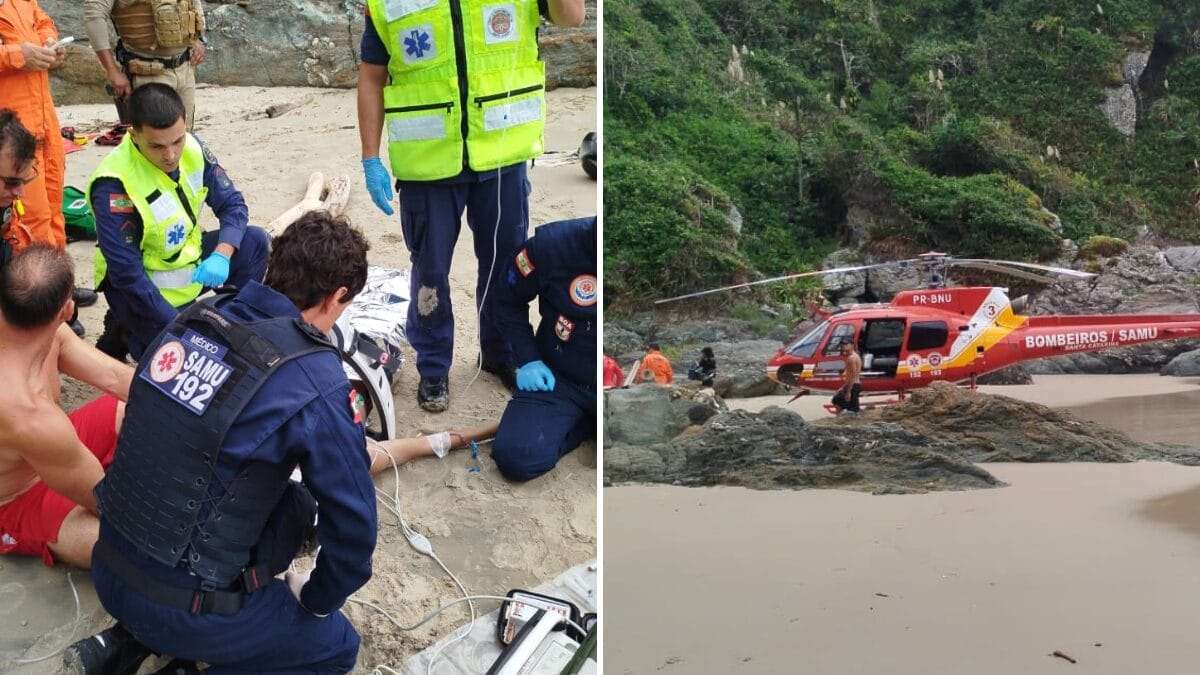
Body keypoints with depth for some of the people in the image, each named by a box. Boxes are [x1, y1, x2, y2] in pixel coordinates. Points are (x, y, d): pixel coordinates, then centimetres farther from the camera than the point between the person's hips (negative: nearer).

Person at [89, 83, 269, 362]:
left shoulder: (192, 148, -13)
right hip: (144, 283, -7)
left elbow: (232, 204, -4)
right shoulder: (113, 186, -30)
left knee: (255, 241, -10)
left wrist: (222, 255, -25)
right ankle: (126, 331, 9)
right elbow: (127, 273, -27)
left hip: (189, 257, 7)